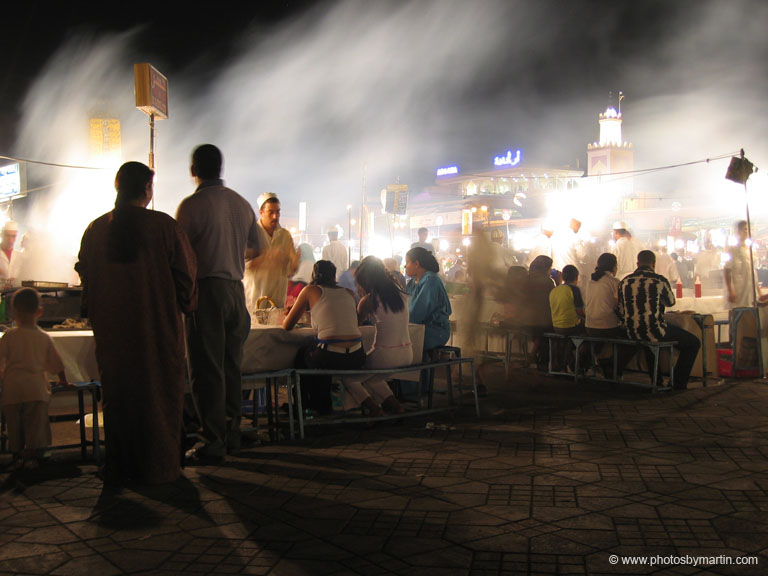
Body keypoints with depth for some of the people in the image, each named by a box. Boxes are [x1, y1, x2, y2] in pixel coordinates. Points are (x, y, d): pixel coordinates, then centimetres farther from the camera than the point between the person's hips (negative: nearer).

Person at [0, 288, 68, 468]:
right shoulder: (44, 337, 4)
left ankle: (17, 456, 20)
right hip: (37, 388, 0)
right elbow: (56, 362, 12)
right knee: (36, 424, 3)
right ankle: (33, 456, 2)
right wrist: (63, 380, 27)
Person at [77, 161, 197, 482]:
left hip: (110, 327, 4)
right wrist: (185, 306, 7)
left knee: (116, 395, 14)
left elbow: (84, 274, 8)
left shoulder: (96, 229, 1)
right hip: (158, 326, -3)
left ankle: (119, 468, 21)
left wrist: (94, 313, 19)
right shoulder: (164, 225, -10)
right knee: (158, 393, 7)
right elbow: (185, 272, -8)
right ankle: (158, 467, 13)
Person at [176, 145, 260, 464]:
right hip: (235, 289, 6)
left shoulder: (192, 205, -10)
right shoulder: (242, 204, 10)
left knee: (206, 370, -2)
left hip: (205, 290, -6)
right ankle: (232, 435, 22)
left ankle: (213, 443, 1)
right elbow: (254, 249, 20)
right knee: (231, 366, 14)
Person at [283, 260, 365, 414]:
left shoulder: (310, 290, 6)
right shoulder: (349, 292, 15)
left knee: (302, 355, 30)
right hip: (356, 358, 4)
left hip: (330, 359, -4)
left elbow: (287, 325, 10)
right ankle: (324, 406, 46)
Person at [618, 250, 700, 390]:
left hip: (632, 334, 5)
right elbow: (671, 302, 11)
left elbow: (621, 312, 7)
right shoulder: (660, 281, -9)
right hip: (655, 333, -5)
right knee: (693, 343, 14)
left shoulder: (624, 282, 2)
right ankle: (679, 384, 13)